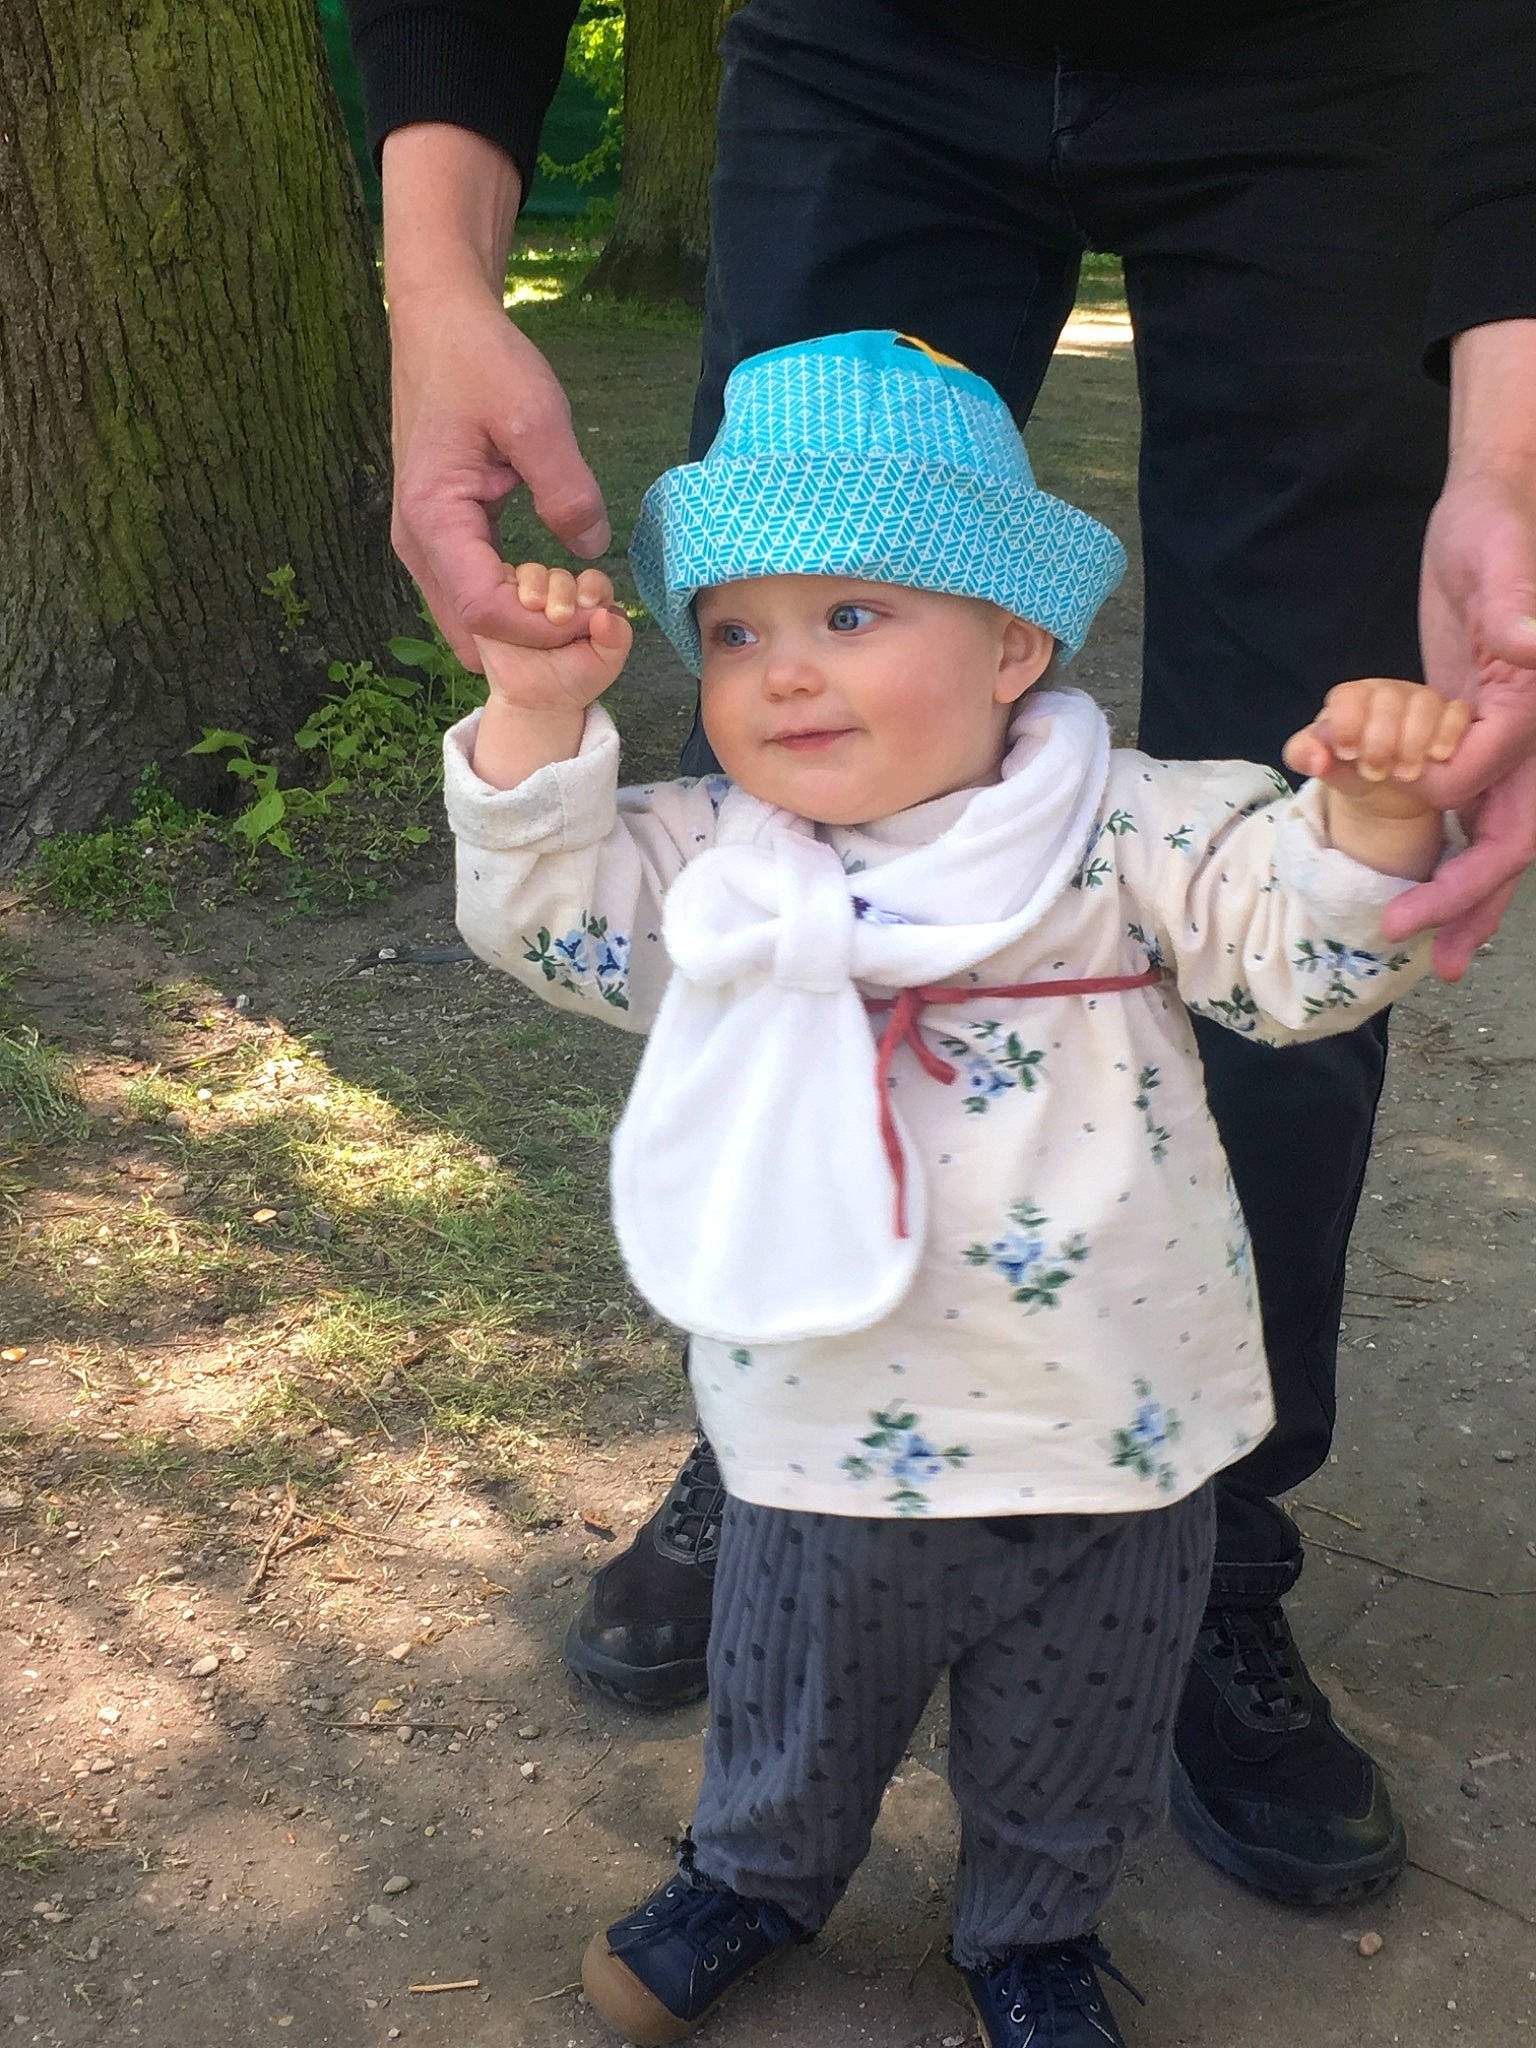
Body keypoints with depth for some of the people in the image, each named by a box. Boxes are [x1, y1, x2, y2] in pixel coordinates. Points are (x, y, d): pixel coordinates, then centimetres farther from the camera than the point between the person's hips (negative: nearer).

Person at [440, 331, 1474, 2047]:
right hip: (831, 1455, 1)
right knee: (790, 1726, 26)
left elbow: (1301, 950, -16)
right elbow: (547, 918, -10)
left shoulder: (1128, 834, -12)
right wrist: (540, 719, -22)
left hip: (1114, 1454, -1)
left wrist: (1369, 810, -35)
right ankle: (755, 1876, 58)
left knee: (1066, 1759, 24)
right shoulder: (716, 858, -5)